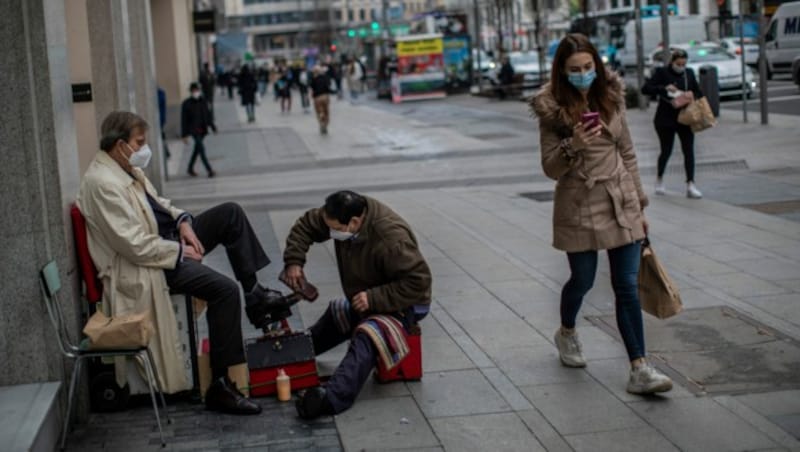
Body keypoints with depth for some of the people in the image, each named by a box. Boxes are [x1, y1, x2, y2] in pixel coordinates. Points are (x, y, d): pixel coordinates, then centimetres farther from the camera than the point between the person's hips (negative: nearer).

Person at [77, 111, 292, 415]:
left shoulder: (126, 168, 6)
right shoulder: (103, 184, -23)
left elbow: (157, 202, 22)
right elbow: (136, 246, -26)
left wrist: (183, 221, 2)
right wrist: (180, 251, -15)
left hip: (169, 238, 11)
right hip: (144, 264, -10)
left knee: (230, 213, 6)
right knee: (225, 290, -25)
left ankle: (253, 291, 14)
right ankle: (220, 386, -21)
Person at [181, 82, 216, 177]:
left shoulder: (203, 102, 6)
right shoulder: (186, 104, -7)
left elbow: (208, 116, 15)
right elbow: (184, 120, -5)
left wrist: (213, 127, 12)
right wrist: (184, 135, -7)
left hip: (202, 130, 5)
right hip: (193, 130, -5)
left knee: (197, 149, 13)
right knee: (201, 148, -14)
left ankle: (190, 169, 29)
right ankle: (209, 170, -18)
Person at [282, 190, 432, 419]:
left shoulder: (391, 239, -35)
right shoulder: (344, 216, -12)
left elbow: (419, 281, -33)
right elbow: (305, 225, 3)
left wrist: (374, 298, -34)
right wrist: (293, 261, -10)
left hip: (402, 306, -9)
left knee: (365, 339, -34)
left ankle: (332, 398, -54)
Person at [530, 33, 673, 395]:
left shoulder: (611, 98, 3)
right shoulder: (552, 110, -7)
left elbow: (627, 153, 10)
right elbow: (550, 168, -6)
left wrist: (639, 204, 11)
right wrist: (573, 145, -26)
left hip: (621, 203, 3)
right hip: (579, 206, -3)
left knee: (627, 287, -1)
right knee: (583, 280, 11)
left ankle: (639, 370, -2)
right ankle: (566, 333, 44)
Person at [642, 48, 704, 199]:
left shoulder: (689, 73, 7)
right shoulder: (662, 73, -6)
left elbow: (699, 93, 14)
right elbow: (645, 89, -13)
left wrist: (692, 95, -9)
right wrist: (664, 88, -24)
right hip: (666, 120, -3)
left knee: (689, 151, -6)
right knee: (666, 151, 5)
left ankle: (690, 185, -8)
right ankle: (659, 179, 31)